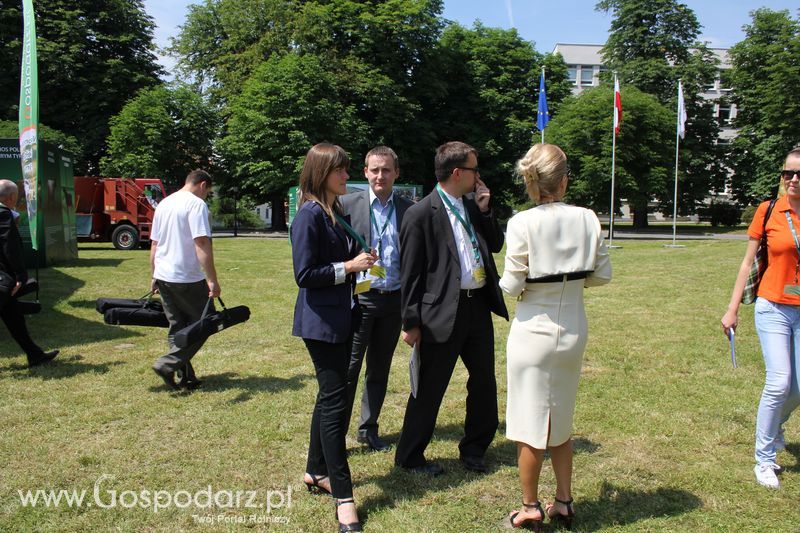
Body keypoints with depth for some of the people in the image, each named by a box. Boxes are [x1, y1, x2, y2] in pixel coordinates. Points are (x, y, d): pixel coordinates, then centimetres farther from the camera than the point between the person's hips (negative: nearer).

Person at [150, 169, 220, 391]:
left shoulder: (164, 204, 15)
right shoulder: (196, 204, -10)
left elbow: (154, 244, 19)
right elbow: (202, 243, -19)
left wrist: (154, 276, 26)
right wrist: (212, 280, -20)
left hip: (163, 277, 8)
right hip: (188, 278, -8)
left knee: (177, 328, 14)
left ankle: (185, 377, 16)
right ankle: (167, 364, -3)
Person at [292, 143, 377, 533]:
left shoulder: (339, 214, 12)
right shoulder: (309, 216, -15)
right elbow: (304, 274, -19)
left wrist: (361, 260, 4)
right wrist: (349, 266, -17)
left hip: (341, 318, 9)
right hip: (321, 320, -9)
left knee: (331, 396, 16)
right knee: (335, 400, -6)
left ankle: (316, 471, 32)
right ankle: (343, 495, 3)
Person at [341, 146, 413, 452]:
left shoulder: (408, 209, 5)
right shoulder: (347, 204, -2)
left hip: (393, 299, 3)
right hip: (359, 298, -3)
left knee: (379, 369, 13)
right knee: (349, 368, -1)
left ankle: (368, 429, 28)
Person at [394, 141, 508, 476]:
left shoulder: (473, 206, 9)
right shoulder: (420, 214, -11)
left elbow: (496, 245, 15)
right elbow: (410, 273, -11)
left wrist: (484, 211, 0)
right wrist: (411, 322, -11)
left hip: (479, 306, 7)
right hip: (442, 312, -7)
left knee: (484, 381, 16)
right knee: (430, 389, 4)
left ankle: (474, 449, 36)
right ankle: (409, 456, 22)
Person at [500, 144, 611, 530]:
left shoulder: (522, 223, -17)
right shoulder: (587, 219, -5)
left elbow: (512, 285, -14)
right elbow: (602, 274, 1)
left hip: (533, 332, -4)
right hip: (573, 332, 5)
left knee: (530, 425, 10)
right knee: (560, 422, 20)